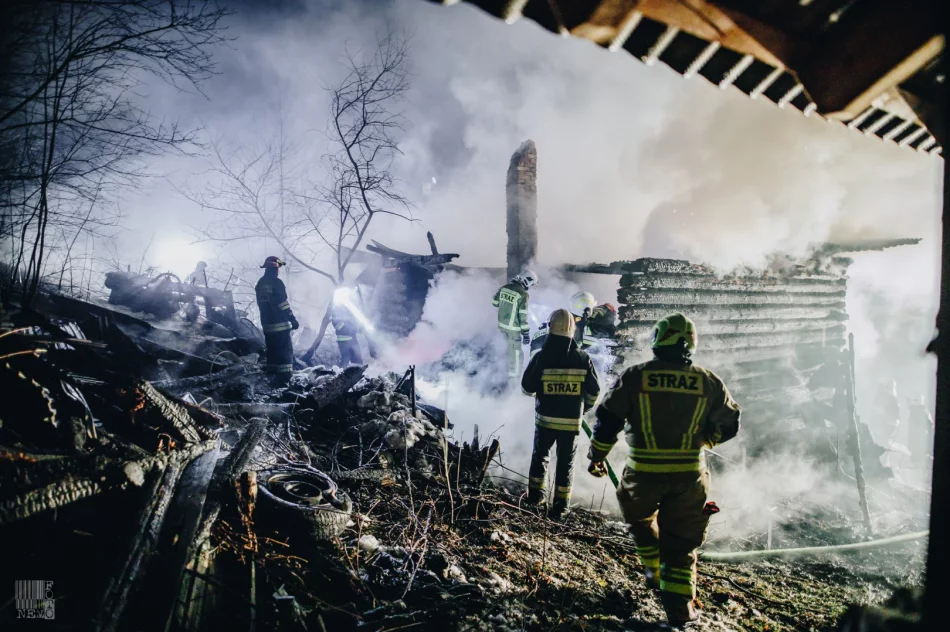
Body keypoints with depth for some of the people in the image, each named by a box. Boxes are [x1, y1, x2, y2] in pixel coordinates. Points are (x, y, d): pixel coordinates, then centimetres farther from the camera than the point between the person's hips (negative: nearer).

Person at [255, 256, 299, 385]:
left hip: (266, 323, 7)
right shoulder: (276, 282, -11)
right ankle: (284, 376, -11)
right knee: (285, 349, -5)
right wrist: (293, 319, -11)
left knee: (272, 349, 14)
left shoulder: (259, 284, 13)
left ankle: (272, 374, 16)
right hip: (280, 322, -7)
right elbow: (283, 303, -15)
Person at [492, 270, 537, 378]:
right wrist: (526, 333, -15)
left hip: (502, 324, 8)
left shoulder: (504, 287, 0)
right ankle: (513, 375, 18)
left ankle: (519, 366, 48)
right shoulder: (523, 294, -21)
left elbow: (495, 302, 13)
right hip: (513, 327, -8)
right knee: (515, 351, 8)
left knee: (512, 346, 28)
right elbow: (523, 316, -21)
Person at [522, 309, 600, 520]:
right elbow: (594, 391, 1)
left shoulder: (541, 357, -12)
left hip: (545, 418, -1)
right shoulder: (583, 359, -6)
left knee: (540, 454, 21)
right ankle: (560, 505, 12)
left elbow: (527, 388, -5)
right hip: (572, 421, 1)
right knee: (566, 461, 10)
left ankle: (535, 493, 27)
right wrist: (584, 407, 20)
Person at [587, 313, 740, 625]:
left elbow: (607, 420, -5)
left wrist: (597, 455, 9)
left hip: (643, 471, -1)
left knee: (640, 519, 28)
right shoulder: (708, 382, -1)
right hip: (689, 474, 1)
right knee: (681, 540, 12)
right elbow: (729, 425, 8)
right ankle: (679, 603, 11)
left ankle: (655, 572, 37)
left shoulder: (635, 376, -7)